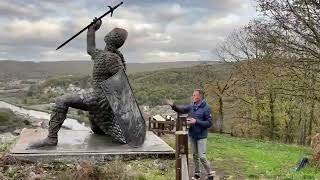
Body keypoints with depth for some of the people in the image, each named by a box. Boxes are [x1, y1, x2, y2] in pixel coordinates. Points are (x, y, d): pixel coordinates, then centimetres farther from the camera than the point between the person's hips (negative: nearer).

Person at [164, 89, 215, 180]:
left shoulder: (206, 108, -15)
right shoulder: (192, 106, 2)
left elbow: (209, 123, -16)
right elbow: (181, 109, 5)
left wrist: (196, 121, -23)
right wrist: (173, 105, -13)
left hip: (201, 136, -6)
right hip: (192, 135, 6)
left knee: (202, 156, -8)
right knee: (195, 155, 15)